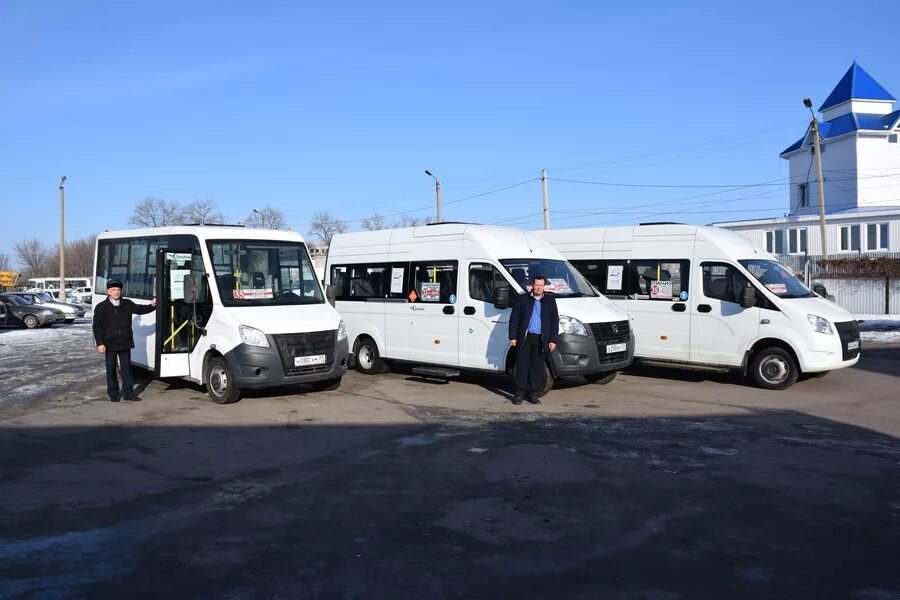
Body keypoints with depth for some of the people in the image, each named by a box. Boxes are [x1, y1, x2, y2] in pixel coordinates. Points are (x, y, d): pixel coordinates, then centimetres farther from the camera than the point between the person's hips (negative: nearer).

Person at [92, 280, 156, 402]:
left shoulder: (127, 304, 6)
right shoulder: (101, 307, -2)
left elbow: (140, 309, 2)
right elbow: (97, 327, -3)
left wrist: (152, 306, -19)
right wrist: (100, 343, -10)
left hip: (125, 343, 2)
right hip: (110, 344, -2)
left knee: (126, 368, 6)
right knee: (111, 369, 6)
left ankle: (128, 392, 11)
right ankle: (113, 393, 15)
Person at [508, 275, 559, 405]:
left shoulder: (550, 300, 10)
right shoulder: (522, 299, 5)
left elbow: (555, 320, 9)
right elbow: (514, 318, 5)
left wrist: (553, 340, 2)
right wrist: (513, 337, -2)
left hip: (541, 339, 1)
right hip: (524, 337, -1)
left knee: (537, 367, 5)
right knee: (522, 366, 0)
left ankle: (533, 394, 13)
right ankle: (519, 393, 7)